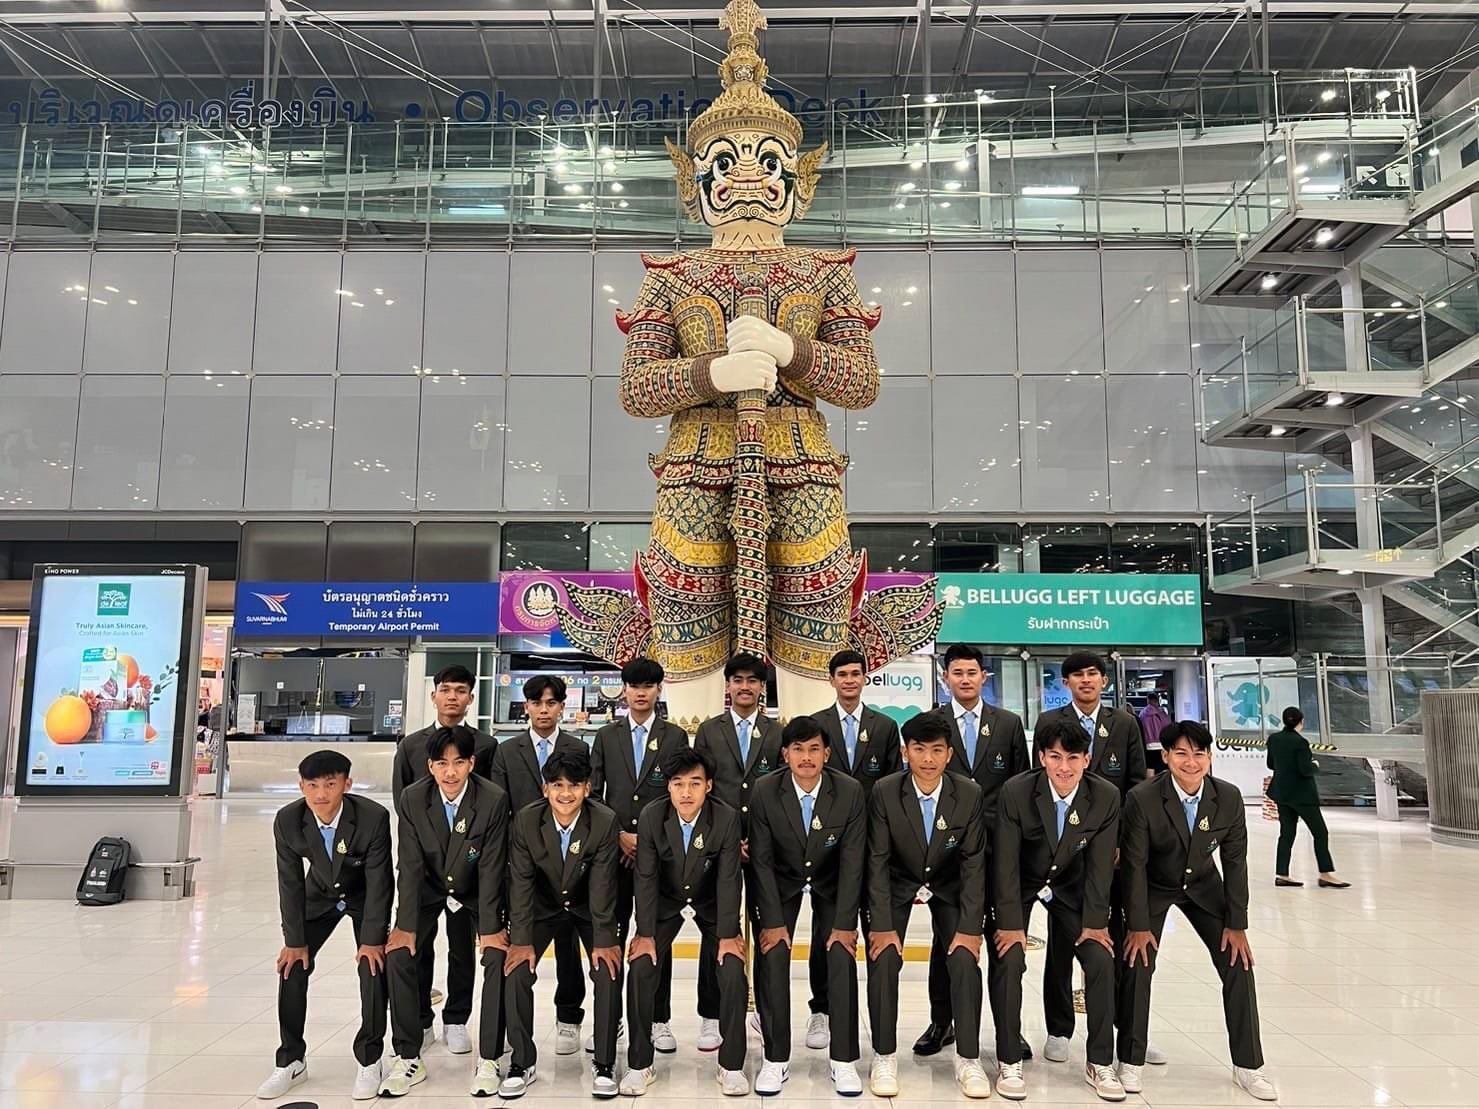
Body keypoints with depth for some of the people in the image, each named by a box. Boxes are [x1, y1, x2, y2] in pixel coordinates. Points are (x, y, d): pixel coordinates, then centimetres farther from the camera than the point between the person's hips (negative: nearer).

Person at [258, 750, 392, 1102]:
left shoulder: (374, 817, -35)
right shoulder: (287, 821, -27)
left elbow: (378, 880, -24)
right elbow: (290, 882, -15)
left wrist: (373, 938, -20)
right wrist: (295, 940, -11)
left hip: (365, 896, -3)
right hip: (319, 895, 3)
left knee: (374, 967, -13)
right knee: (292, 966, -4)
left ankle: (368, 1060, 5)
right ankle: (290, 1060, 14)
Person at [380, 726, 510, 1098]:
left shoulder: (494, 799, -25)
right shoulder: (412, 799, -18)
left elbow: (491, 868, -20)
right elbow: (410, 865, -14)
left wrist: (490, 927, -20)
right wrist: (405, 924, -18)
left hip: (478, 892, -2)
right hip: (428, 889, 2)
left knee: (498, 957, -18)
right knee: (397, 955, -14)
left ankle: (488, 1060, -4)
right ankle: (407, 1059, 0)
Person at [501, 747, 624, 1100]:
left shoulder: (605, 821, -26)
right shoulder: (525, 820, -23)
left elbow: (602, 884, -23)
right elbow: (521, 881, -18)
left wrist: (604, 941, -24)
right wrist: (521, 939, -21)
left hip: (589, 906, -1)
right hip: (543, 904, 1)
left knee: (608, 971, -17)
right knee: (516, 970, -14)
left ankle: (604, 1064, -1)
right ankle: (521, 1064, 2)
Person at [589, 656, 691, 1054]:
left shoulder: (675, 737, 4)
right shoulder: (606, 737, 8)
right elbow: (594, 794, 5)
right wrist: (618, 835, -5)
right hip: (612, 848, 1)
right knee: (610, 936, 5)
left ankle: (659, 1021, 15)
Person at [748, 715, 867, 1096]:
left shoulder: (850, 791, -22)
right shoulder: (765, 791, -22)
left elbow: (852, 860, -17)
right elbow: (762, 860, -16)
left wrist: (844, 923, -19)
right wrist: (773, 921, -19)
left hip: (831, 883, 0)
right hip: (781, 882, 0)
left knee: (842, 957, -14)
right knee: (772, 957, -14)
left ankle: (843, 1060, -1)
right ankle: (776, 1059, 0)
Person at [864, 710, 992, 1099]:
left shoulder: (970, 795, -20)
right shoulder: (884, 793, -22)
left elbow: (974, 863, -15)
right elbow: (878, 860, -18)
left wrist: (970, 928, -19)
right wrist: (882, 925, -22)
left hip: (949, 887, 1)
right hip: (897, 885, -1)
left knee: (966, 959, -16)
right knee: (884, 958, -17)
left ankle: (968, 1059, 1)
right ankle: (884, 1056, 1)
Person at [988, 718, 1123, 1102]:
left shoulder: (1107, 797, -20)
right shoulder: (1015, 792, -27)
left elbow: (1100, 864, -11)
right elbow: (1006, 862, -21)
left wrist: (1095, 922, -10)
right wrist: (1011, 923, -20)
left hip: (1070, 885, 2)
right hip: (1018, 885, -2)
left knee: (1101, 959, -9)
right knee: (1008, 961, -16)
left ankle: (1100, 1063, 8)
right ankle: (1009, 1063, 0)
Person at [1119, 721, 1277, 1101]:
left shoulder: (1229, 797, -20)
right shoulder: (1142, 799, -30)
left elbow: (1234, 861, -10)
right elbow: (1134, 863, -20)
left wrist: (1236, 924, -9)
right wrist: (1138, 925, -17)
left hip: (1203, 885, 3)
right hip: (1152, 887, -3)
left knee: (1238, 963, -3)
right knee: (1137, 963, -10)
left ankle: (1247, 1065, 13)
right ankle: (1131, 1062, 6)